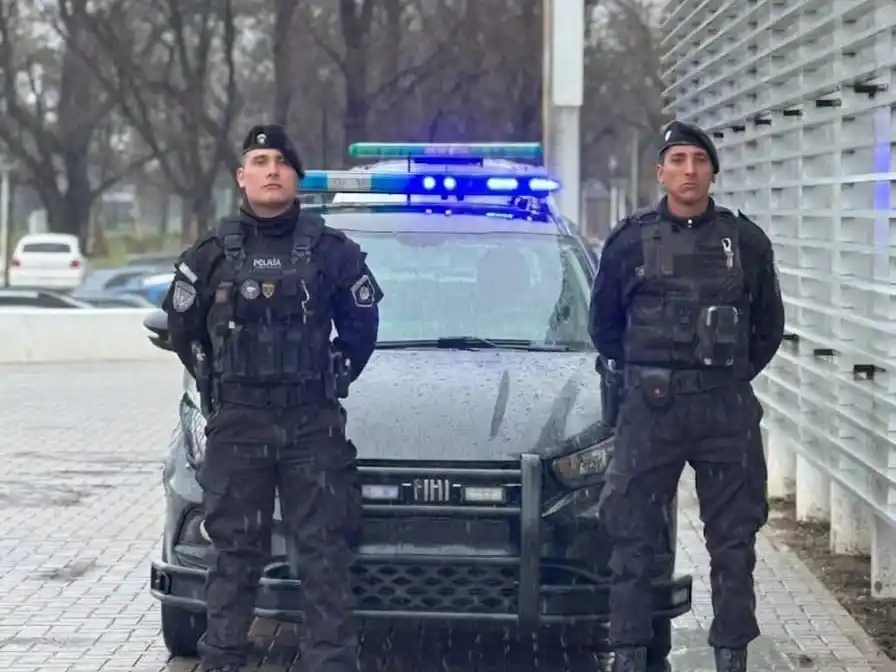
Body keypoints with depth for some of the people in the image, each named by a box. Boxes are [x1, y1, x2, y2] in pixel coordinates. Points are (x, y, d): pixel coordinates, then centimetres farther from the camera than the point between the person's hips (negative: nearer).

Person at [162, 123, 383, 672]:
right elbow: (182, 326, 16)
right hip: (236, 426, 1)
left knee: (325, 553, -1)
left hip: (315, 423, -1)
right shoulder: (212, 253, 4)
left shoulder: (332, 251, 3)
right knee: (235, 551, 5)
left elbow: (362, 328, 13)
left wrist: (331, 381, 11)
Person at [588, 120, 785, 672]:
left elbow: (769, 325, 14)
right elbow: (604, 322, 13)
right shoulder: (631, 240, 2)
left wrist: (733, 375, 10)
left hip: (728, 412, 1)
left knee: (733, 541, 5)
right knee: (634, 539, -1)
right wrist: (639, 376, 10)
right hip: (650, 411, -1)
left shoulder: (746, 241, 4)